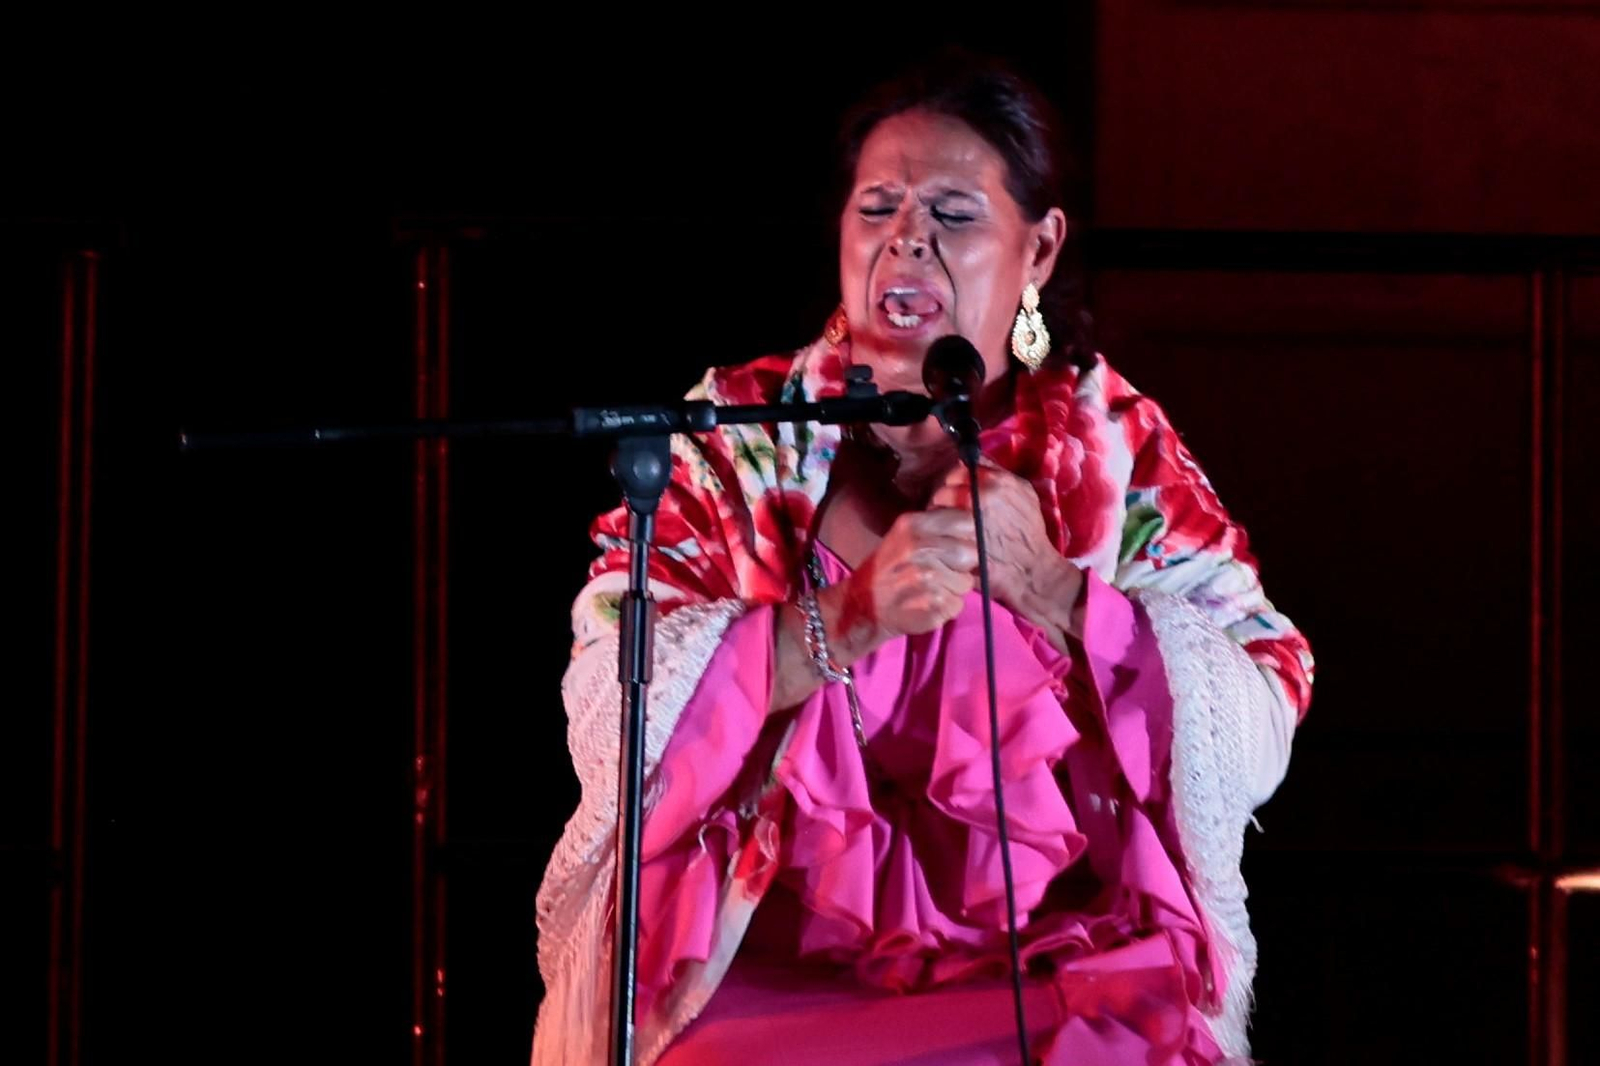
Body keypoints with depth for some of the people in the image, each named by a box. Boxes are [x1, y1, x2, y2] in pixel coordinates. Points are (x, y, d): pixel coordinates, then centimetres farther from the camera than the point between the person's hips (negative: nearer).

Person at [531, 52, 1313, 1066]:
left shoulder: (1120, 450, 8)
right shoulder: (737, 435, 7)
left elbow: (1252, 739, -1)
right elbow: (612, 711, -6)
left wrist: (1048, 589, -13)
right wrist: (851, 619, -18)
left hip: (1061, 972, 1)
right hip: (776, 974, 0)